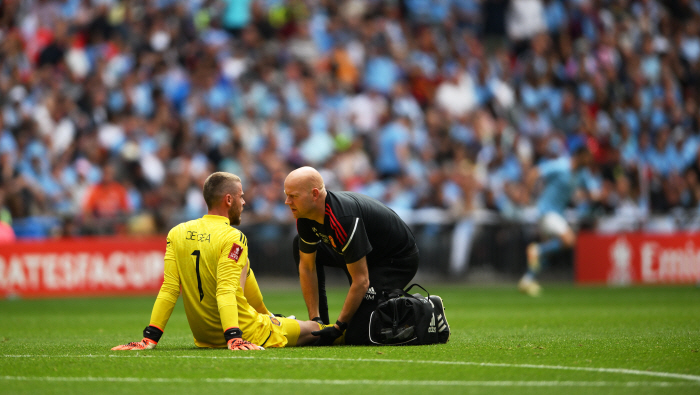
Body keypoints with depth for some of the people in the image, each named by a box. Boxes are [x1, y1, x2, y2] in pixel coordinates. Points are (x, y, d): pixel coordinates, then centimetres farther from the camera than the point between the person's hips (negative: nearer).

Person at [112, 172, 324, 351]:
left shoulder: (177, 233, 1)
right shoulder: (233, 238, -16)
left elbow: (168, 289, -4)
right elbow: (226, 292, -26)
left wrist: (150, 338, -5)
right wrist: (234, 338, -33)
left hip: (204, 338, 7)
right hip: (248, 334, -7)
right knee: (312, 329, 5)